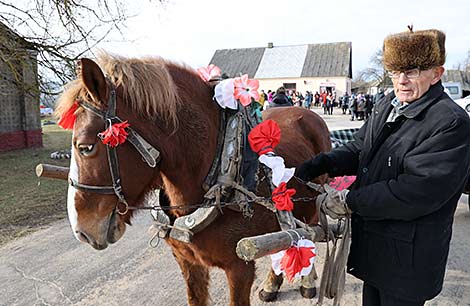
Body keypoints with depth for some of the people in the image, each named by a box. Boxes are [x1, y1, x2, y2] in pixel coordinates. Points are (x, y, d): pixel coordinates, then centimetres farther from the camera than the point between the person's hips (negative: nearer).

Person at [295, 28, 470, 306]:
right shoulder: (387, 106, 4)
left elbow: (416, 192, -28)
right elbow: (357, 151, 5)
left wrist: (350, 201, -25)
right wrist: (312, 167, -9)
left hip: (408, 257, -7)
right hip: (371, 243, 7)